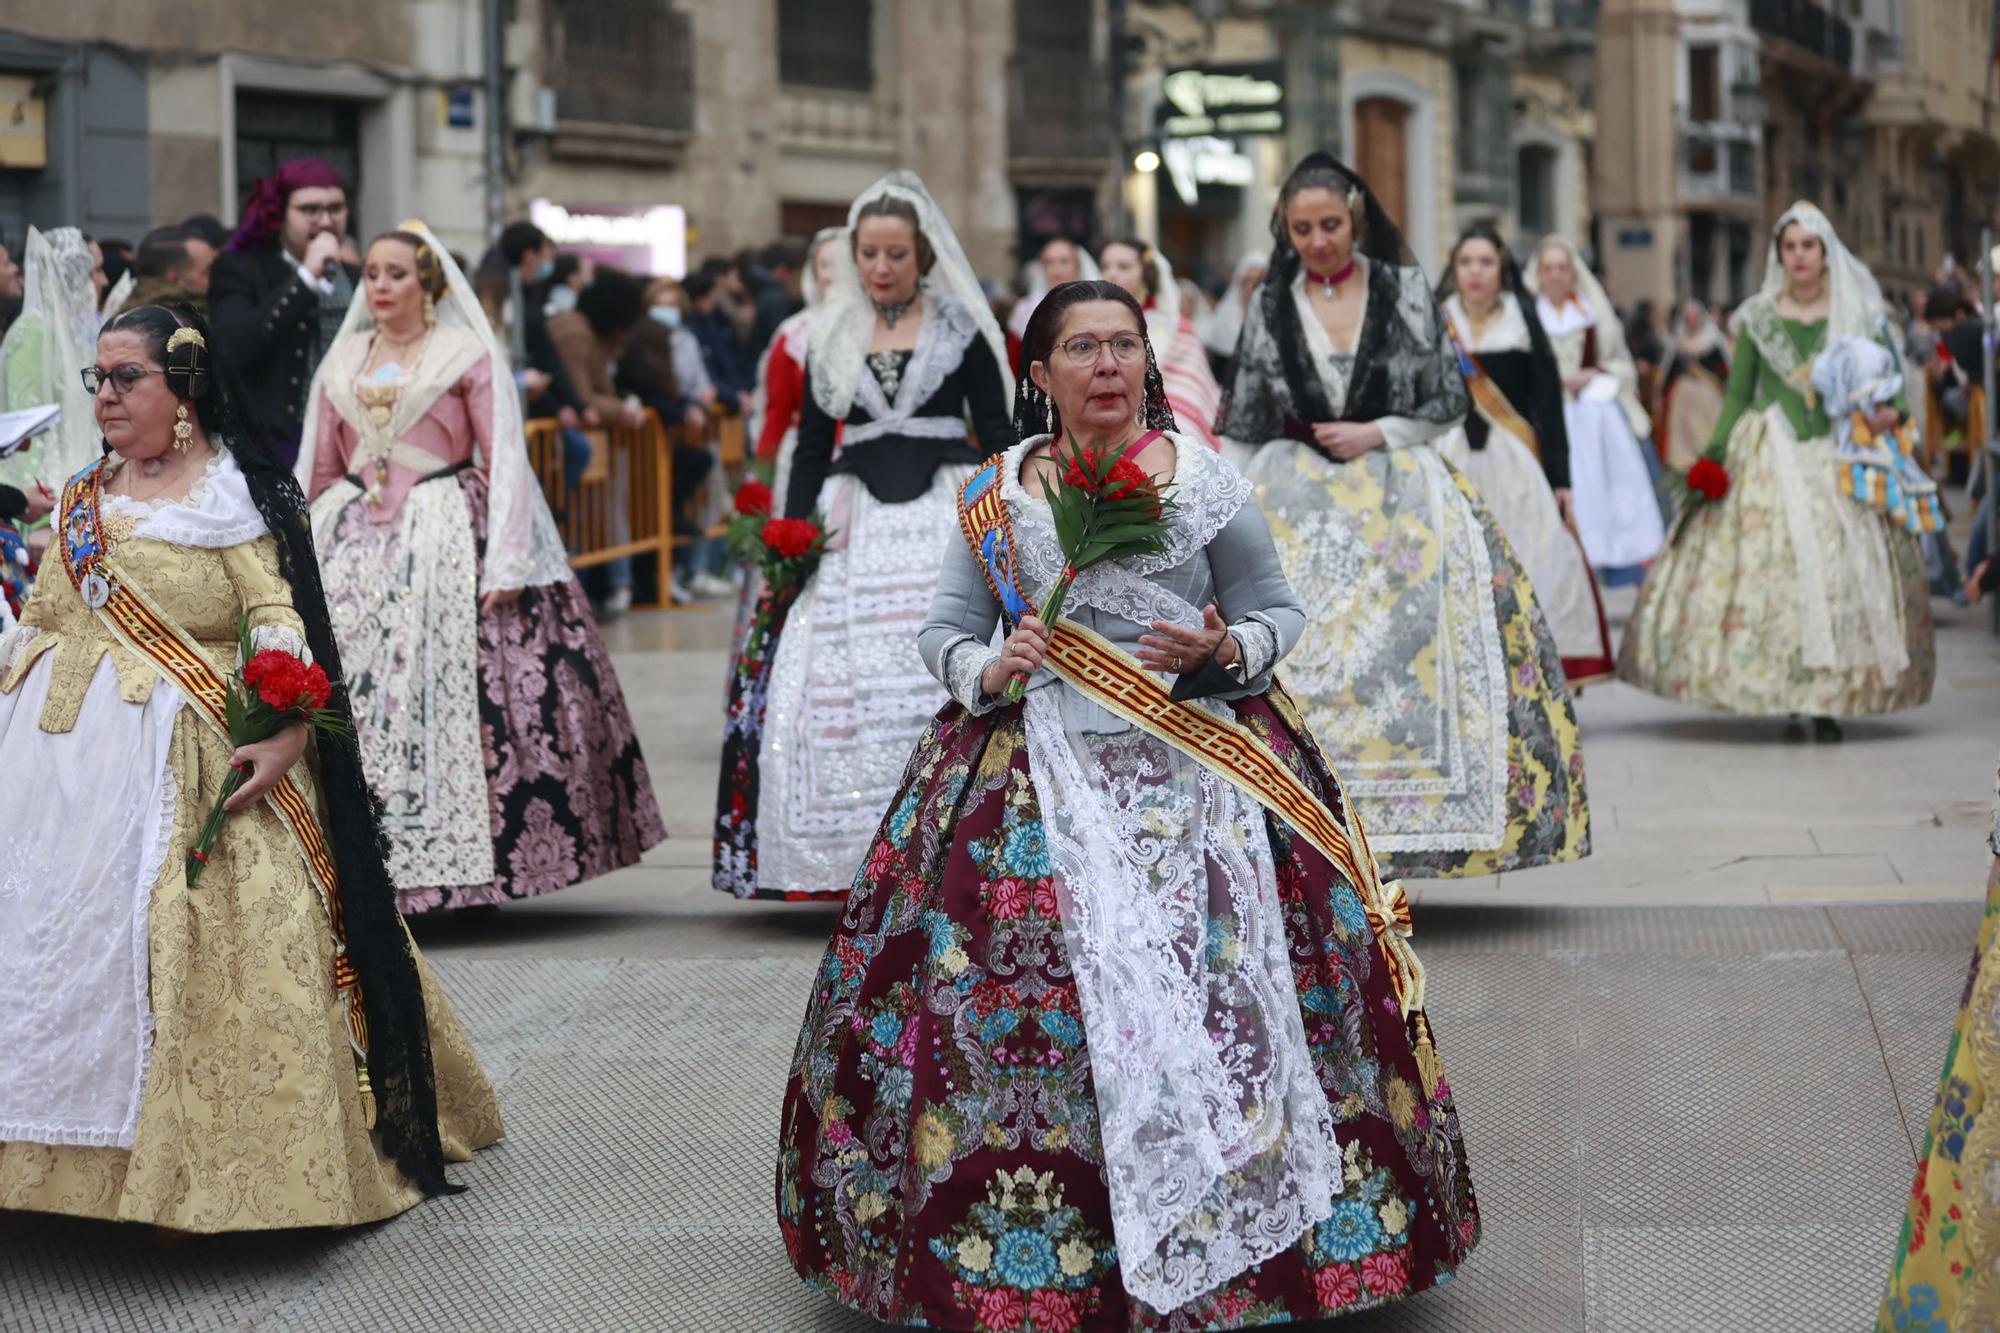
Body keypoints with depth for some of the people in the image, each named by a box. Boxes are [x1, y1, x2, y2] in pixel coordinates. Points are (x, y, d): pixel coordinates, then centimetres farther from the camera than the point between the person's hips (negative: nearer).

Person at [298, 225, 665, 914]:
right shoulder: (342, 365, 16)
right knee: (349, 698, -4)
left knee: (452, 698, -11)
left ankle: (465, 861, -5)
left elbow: (504, 462, -4)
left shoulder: (469, 356, 3)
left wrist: (505, 563, -13)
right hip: (355, 542, 4)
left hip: (448, 541, -4)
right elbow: (320, 472, 18)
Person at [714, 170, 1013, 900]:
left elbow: (997, 436, 5)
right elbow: (811, 445, 14)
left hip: (944, 514, -3)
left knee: (944, 685, -10)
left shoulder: (962, 330, 5)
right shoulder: (831, 337, 13)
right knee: (828, 689, -6)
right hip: (854, 524, 3)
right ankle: (851, 860, -1)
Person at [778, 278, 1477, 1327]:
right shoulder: (994, 494, 8)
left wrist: (1227, 650, -10)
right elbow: (944, 630, 11)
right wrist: (988, 670, -9)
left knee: (1216, 975, -13)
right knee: (1026, 978, -12)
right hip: (1040, 761, 1)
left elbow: (1278, 609, 11)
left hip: (1198, 758, 0)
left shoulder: (1205, 479, 5)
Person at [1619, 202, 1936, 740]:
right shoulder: (1758, 317, 7)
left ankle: (1826, 700, -2)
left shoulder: (1858, 315, 6)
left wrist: (1892, 412, -12)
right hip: (1770, 458, 0)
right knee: (1764, 569, -10)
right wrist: (1717, 455, -1)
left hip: (1840, 459, 0)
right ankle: (1774, 687, -4)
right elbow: (1737, 394, 9)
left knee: (1839, 570, -6)